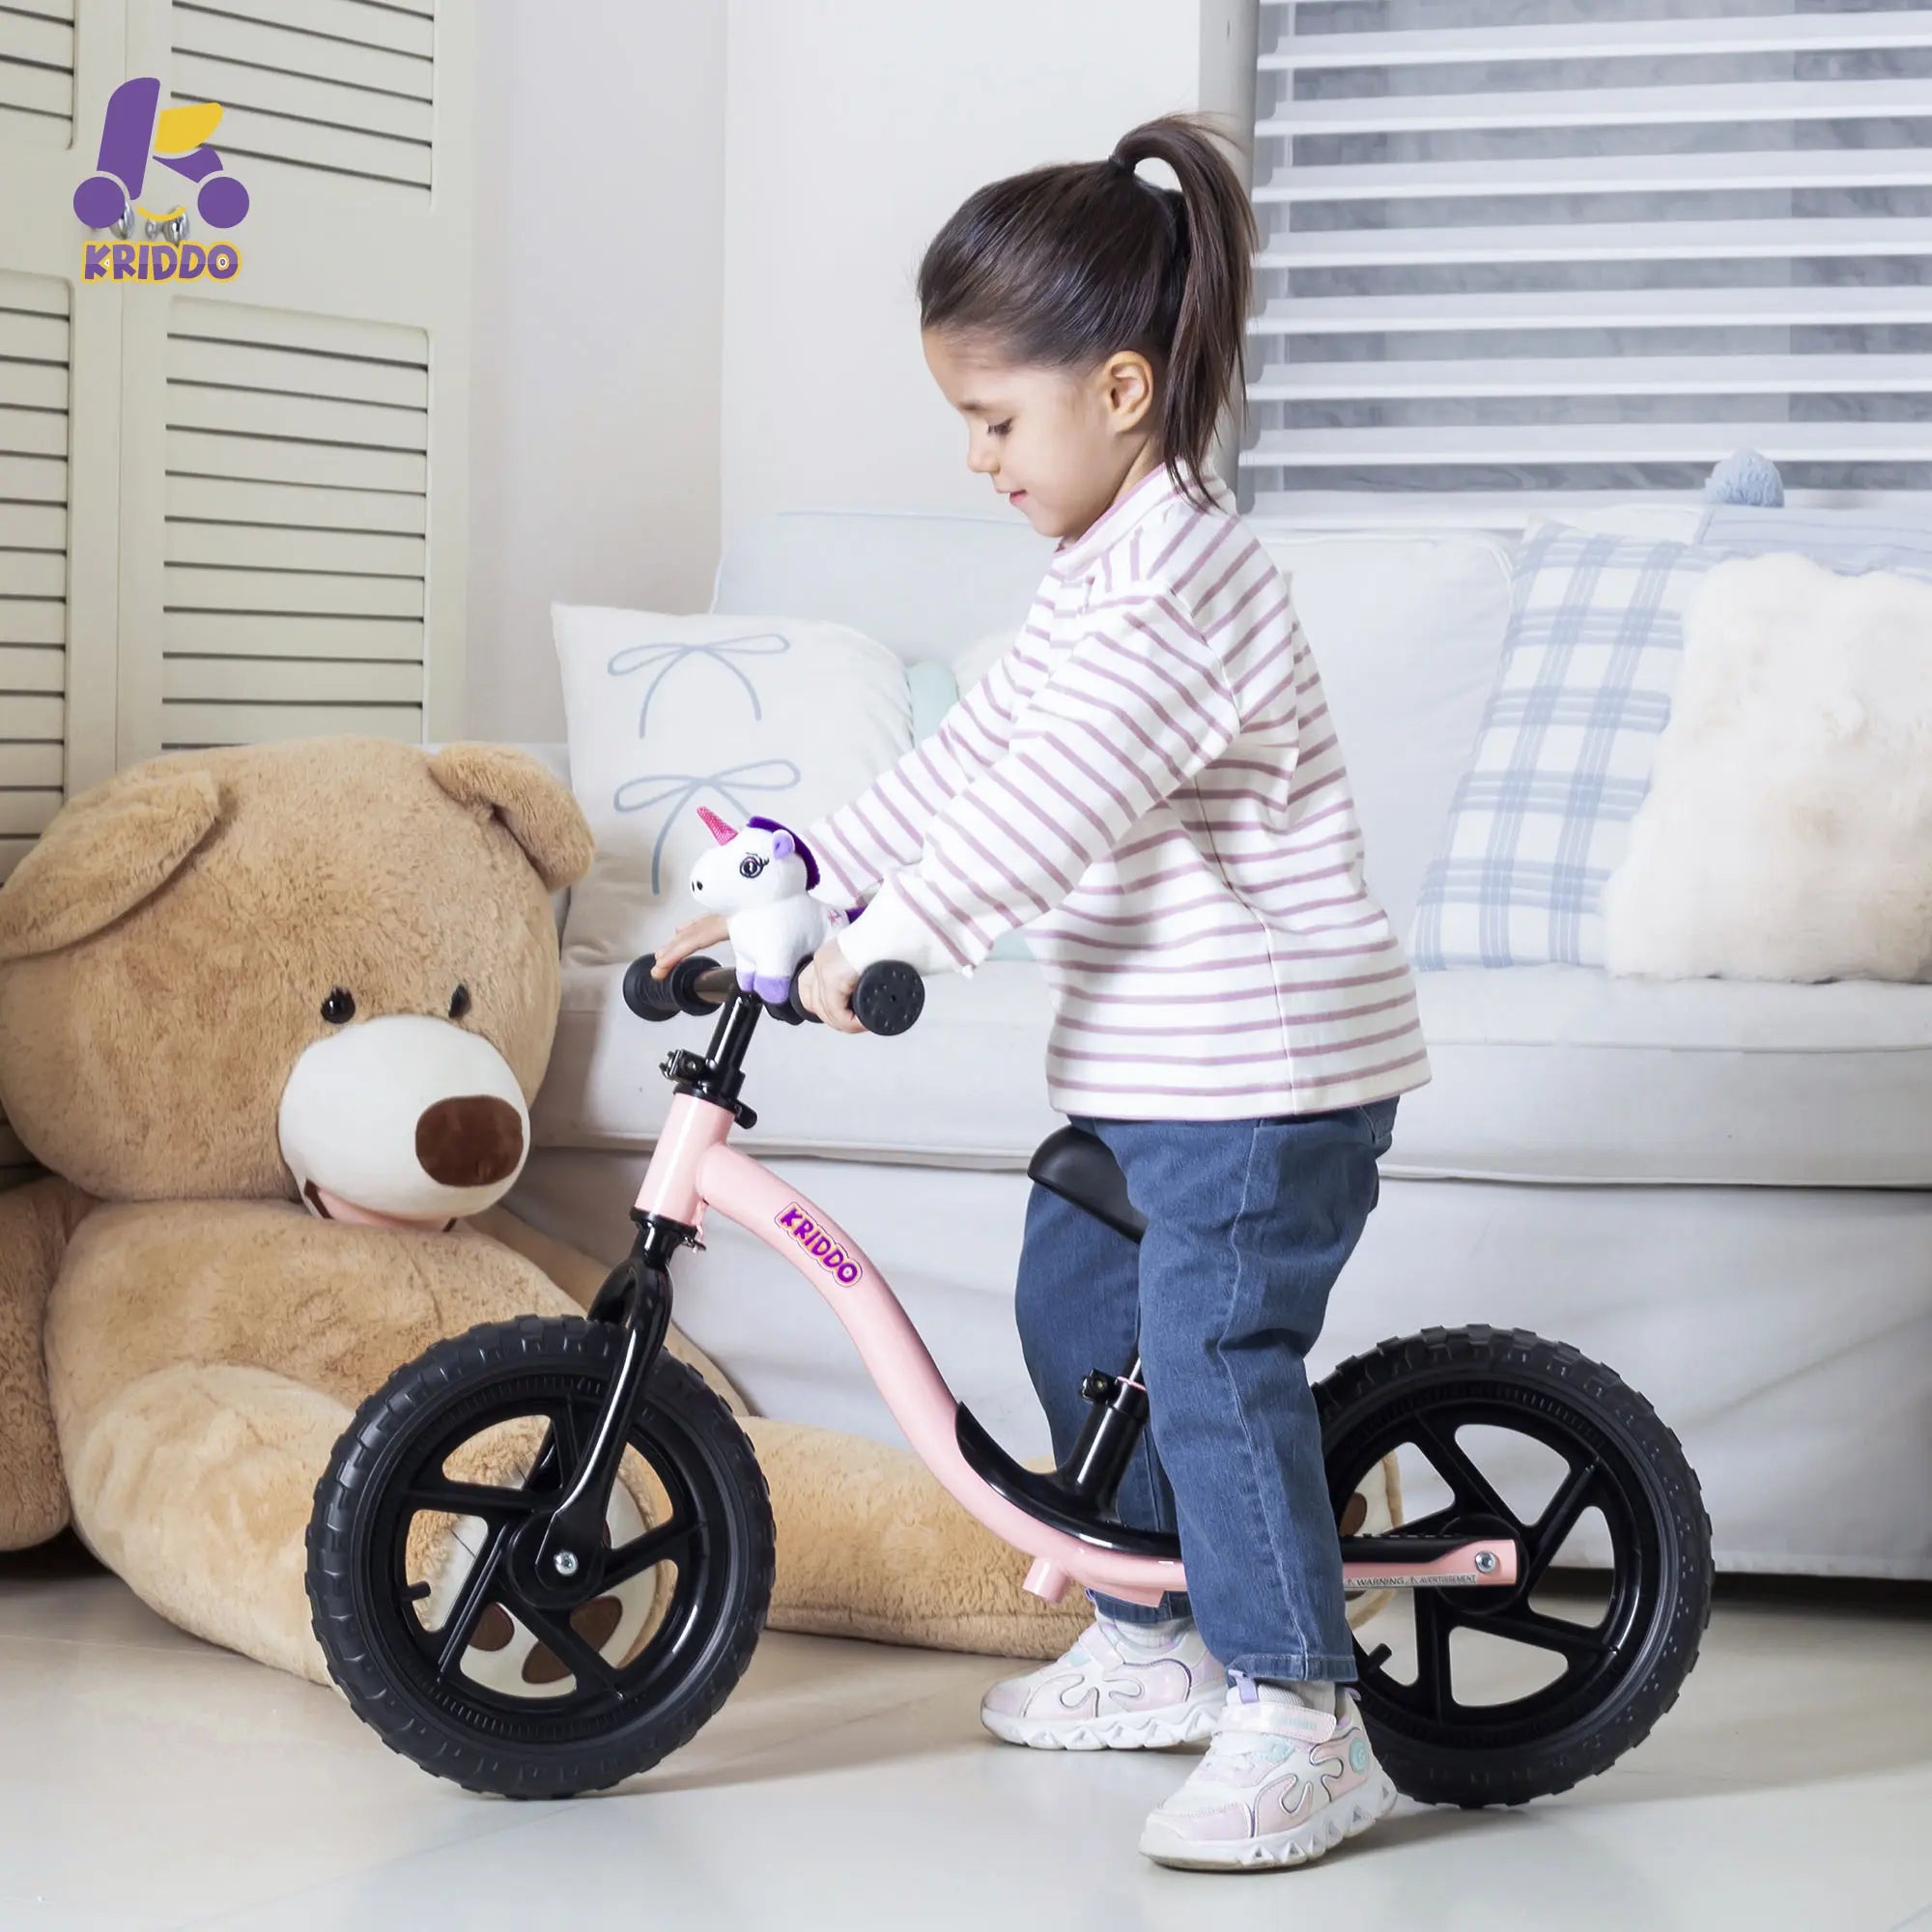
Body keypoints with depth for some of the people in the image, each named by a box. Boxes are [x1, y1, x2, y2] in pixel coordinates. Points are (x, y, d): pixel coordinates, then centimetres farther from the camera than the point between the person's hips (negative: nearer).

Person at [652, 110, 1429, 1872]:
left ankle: (1301, 1720, -7)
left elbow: (1048, 810, -29)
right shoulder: (1106, 568, 13)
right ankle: (1156, 1640, 31)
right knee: (1074, 1314, 18)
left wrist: (878, 941, -28)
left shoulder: (1179, 582, -21)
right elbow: (969, 760, 16)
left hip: (1272, 1067, -11)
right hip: (1139, 1064, 11)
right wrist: (795, 879, 12)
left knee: (1216, 1358, -13)